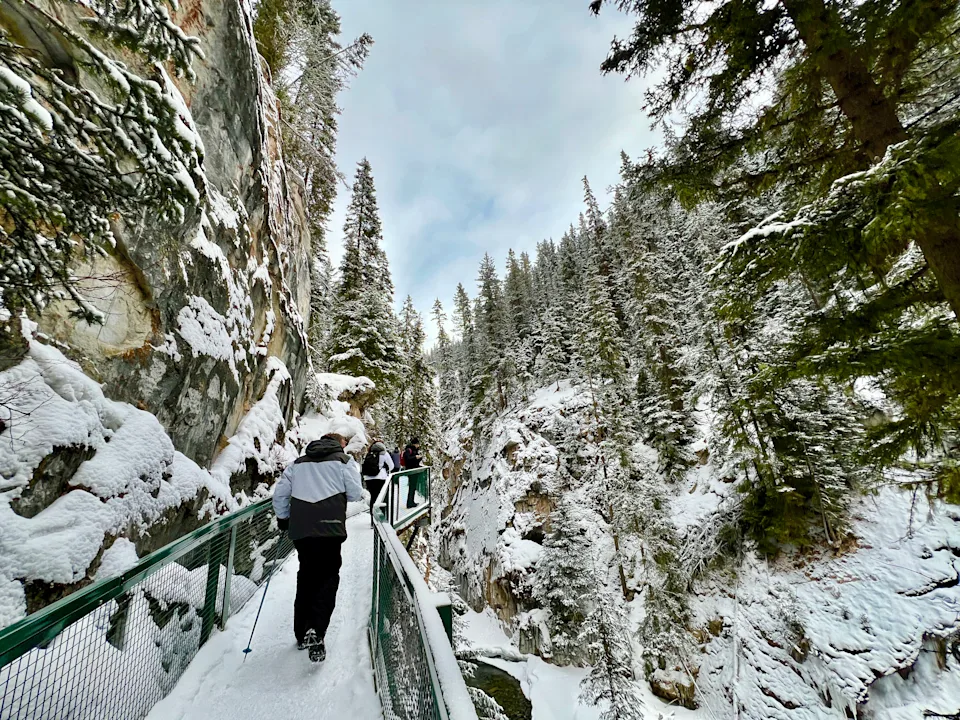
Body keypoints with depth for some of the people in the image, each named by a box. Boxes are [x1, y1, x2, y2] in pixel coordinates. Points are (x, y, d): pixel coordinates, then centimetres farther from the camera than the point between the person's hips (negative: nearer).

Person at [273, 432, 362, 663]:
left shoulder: (299, 462, 18)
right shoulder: (343, 461, 5)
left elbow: (280, 492, 16)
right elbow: (355, 493, 2)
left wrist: (283, 517, 29)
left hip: (300, 528, 5)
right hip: (329, 526, -5)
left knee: (306, 575, 19)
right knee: (328, 577, 4)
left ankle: (302, 632, 27)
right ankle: (315, 630, -11)